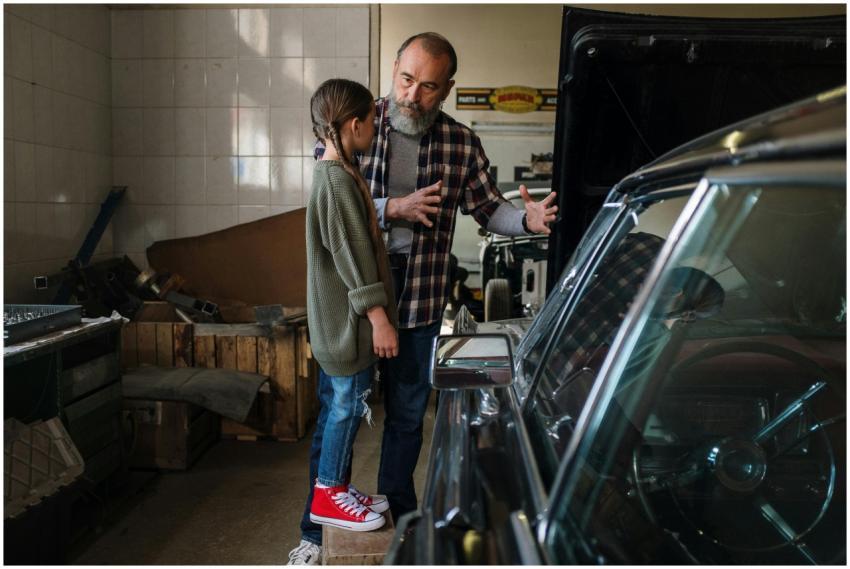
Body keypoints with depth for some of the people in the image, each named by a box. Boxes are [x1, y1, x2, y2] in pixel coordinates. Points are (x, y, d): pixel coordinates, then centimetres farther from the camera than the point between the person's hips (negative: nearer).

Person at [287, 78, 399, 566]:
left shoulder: (334, 175, 13)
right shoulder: (340, 180, -19)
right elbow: (354, 259, -22)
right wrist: (379, 318, -19)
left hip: (338, 319, 10)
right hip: (350, 320, -10)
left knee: (338, 405, 16)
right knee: (348, 403, 2)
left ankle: (337, 489, 29)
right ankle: (328, 495, 17)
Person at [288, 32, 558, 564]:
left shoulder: (462, 142, 0)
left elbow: (488, 207, 6)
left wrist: (526, 219, -14)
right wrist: (392, 209, -20)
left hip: (421, 300, 2)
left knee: (408, 412, 16)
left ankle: (399, 512, 38)